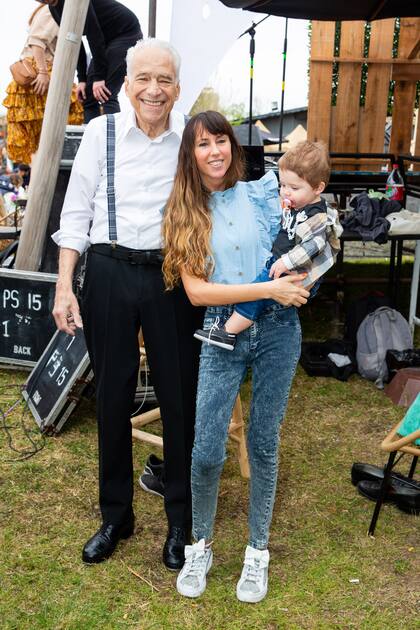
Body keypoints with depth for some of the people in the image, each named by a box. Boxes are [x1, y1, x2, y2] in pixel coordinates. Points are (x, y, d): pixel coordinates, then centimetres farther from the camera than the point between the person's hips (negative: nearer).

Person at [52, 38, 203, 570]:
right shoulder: (101, 132, 2)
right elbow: (76, 212, 3)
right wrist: (65, 286, -3)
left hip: (173, 276, 0)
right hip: (109, 273, 1)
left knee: (179, 396, 5)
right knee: (112, 395, 9)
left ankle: (180, 520, 26)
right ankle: (115, 514, 29)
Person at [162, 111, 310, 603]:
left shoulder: (261, 194, 3)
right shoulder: (184, 214, 2)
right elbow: (196, 290, -9)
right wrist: (270, 289, -15)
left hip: (277, 328, 1)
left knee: (263, 444, 9)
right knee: (207, 452, -3)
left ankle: (258, 551, 28)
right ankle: (201, 545, 25)